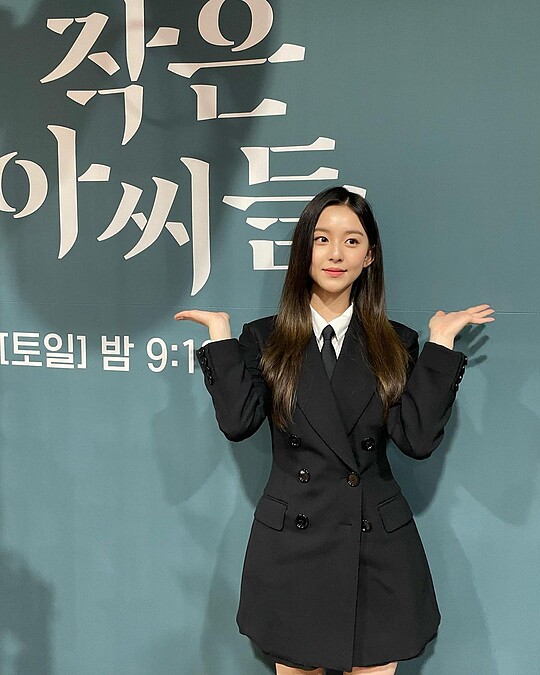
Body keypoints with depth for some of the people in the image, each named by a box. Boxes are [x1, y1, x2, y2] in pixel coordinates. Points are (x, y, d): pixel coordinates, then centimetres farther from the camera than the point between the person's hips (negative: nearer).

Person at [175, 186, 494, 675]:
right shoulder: (265, 339, 2)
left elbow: (418, 437, -10)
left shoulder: (396, 344, 4)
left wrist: (441, 342, -8)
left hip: (378, 548, 1)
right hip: (292, 545, 0)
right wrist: (221, 335, -10)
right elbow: (238, 423, -13)